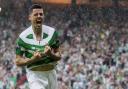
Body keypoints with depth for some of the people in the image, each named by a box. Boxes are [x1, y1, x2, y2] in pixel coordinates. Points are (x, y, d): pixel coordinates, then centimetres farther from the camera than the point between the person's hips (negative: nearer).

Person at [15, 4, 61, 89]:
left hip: (51, 73, 4)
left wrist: (51, 54, -19)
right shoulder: (23, 37, -8)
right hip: (34, 75, -4)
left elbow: (59, 56, 4)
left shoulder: (52, 32, -1)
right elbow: (18, 61, -4)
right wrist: (33, 59, -22)